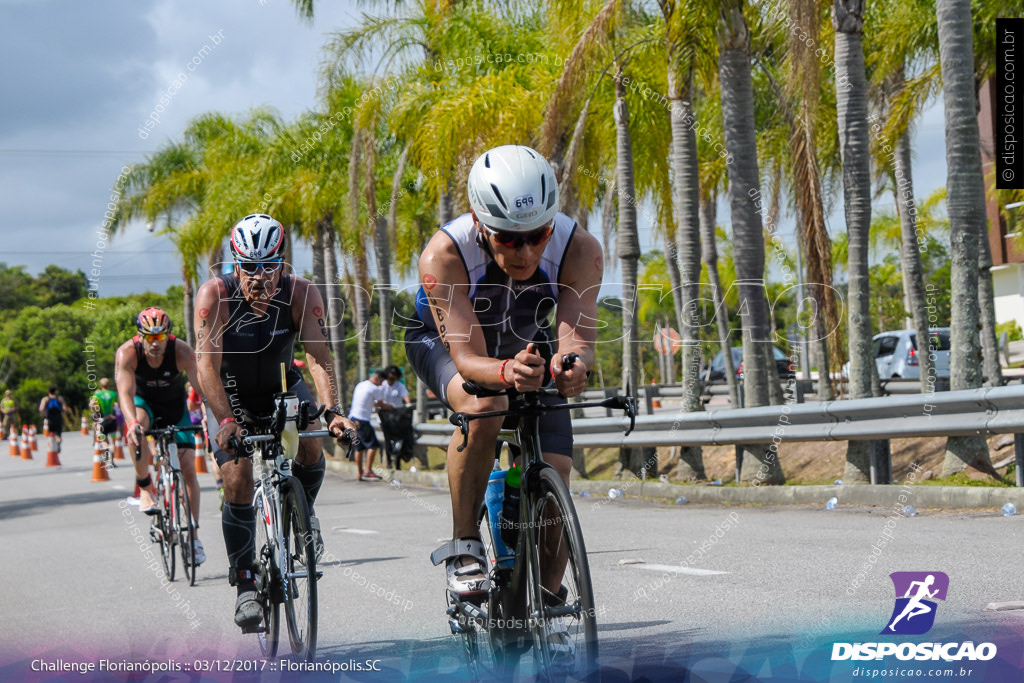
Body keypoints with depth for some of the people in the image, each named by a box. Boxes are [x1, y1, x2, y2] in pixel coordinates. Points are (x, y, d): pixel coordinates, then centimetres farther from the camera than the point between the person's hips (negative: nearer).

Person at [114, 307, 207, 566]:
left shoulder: (181, 351, -29)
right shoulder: (127, 353, -29)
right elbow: (125, 392, -40)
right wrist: (132, 422, -58)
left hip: (174, 405, 1)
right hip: (143, 401, -1)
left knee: (188, 468, -8)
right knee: (136, 430, -37)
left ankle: (194, 535, 0)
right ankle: (146, 488, -20)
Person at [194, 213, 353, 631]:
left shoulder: (301, 294, -25)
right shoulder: (216, 295, -29)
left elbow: (318, 356, -32)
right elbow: (207, 365, -35)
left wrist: (331, 410, -48)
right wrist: (226, 421, -49)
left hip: (281, 386, 2)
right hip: (229, 395, -1)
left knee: (311, 443, -24)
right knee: (237, 480, -16)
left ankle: (304, 512, 8)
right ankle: (245, 585, -5)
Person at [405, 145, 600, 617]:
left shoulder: (579, 248, -32)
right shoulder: (444, 254, -38)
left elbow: (575, 334, -41)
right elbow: (467, 358, -43)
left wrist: (571, 367, -65)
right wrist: (505, 372, -65)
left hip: (528, 348, 3)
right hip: (443, 342, -3)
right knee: (484, 407, -37)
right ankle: (463, 546, -20)